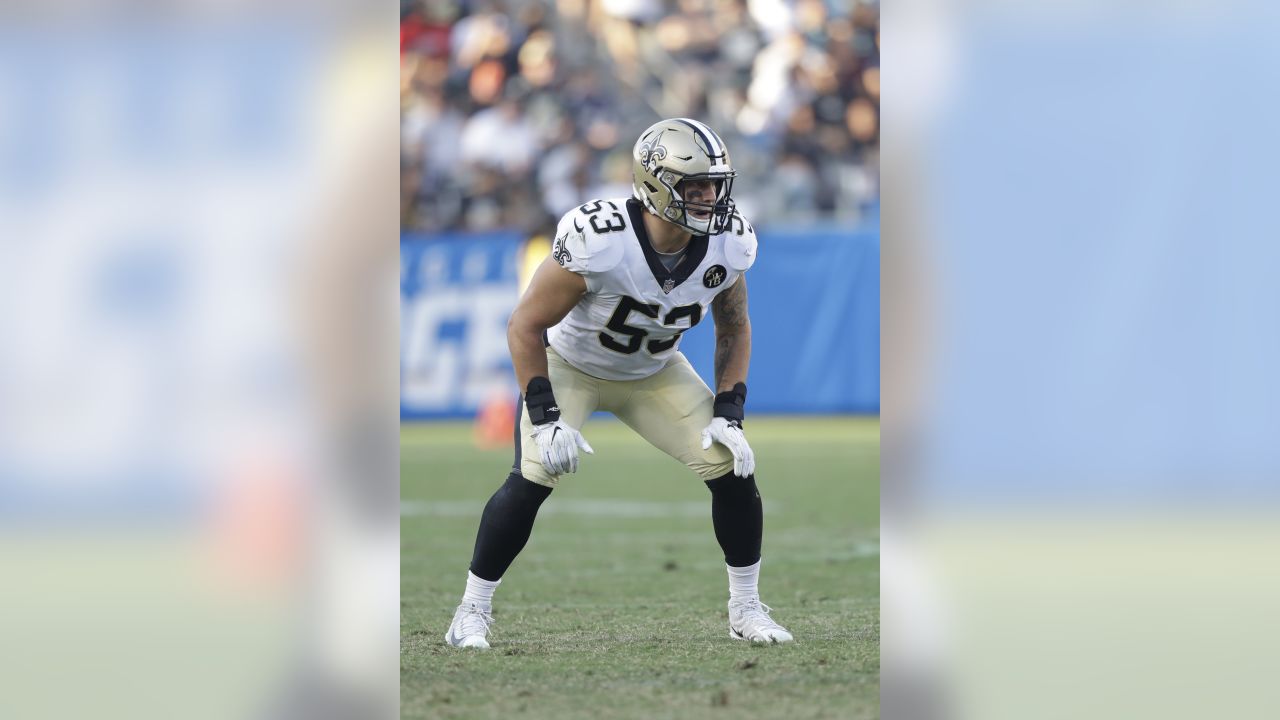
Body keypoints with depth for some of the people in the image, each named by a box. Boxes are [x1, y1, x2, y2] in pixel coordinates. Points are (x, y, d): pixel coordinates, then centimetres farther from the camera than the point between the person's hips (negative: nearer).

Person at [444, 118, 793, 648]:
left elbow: (734, 329, -1)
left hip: (655, 373, 4)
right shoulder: (598, 240, -36)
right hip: (569, 365, -4)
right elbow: (525, 327, -24)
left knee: (734, 471, -8)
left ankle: (746, 610, 11)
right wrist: (547, 420, -27)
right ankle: (472, 612, -4)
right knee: (533, 479, -22)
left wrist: (728, 416, -10)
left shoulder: (728, 244, -21)